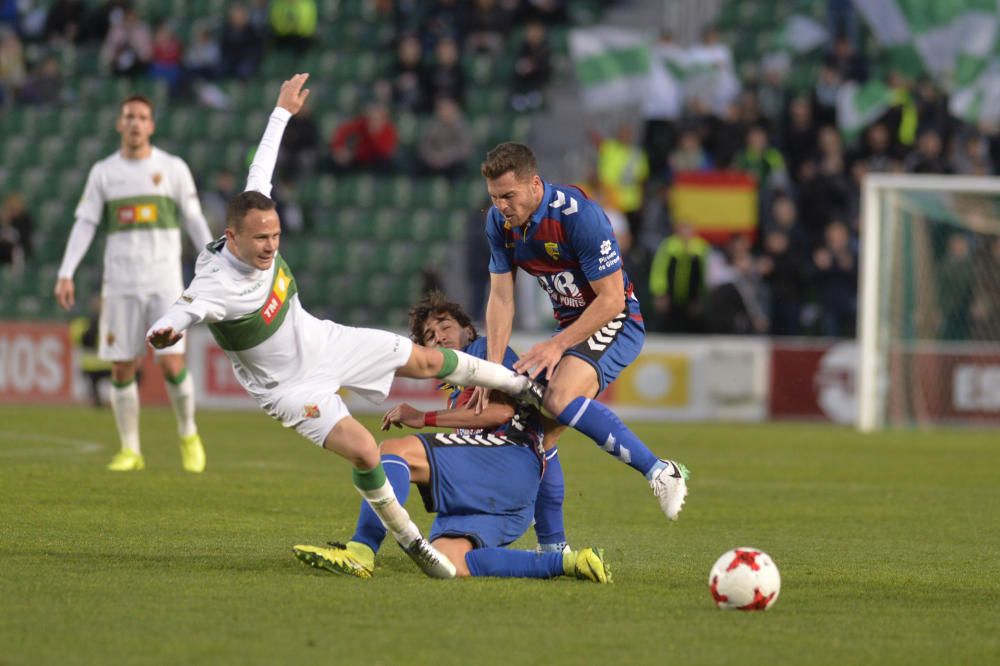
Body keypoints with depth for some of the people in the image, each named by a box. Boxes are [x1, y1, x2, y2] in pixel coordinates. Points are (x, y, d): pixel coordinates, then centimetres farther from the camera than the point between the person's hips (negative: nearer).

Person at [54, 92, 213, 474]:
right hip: (120, 283, 2)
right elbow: (84, 224, 6)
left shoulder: (173, 168, 4)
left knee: (171, 363, -11)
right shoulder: (103, 172, 7)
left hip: (165, 281, -2)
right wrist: (65, 274, -2)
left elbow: (194, 221, 8)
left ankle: (188, 434, 13)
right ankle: (130, 450, 11)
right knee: (122, 368, 0)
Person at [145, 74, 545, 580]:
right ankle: (408, 540, 2)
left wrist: (282, 112, 10)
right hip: (287, 385, -6)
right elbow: (183, 313, -57)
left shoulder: (256, 220, -19)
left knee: (425, 361, 11)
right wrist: (162, 333, -81)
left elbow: (260, 173, -1)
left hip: (323, 342, 6)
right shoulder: (215, 287, -37)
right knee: (364, 452, -21)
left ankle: (523, 385, 34)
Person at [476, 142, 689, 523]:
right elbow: (501, 297, -2)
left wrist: (558, 345, -23)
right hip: (570, 324, 8)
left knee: (560, 400, -31)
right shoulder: (499, 221, -5)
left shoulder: (578, 215, -26)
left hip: (614, 321, -8)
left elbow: (612, 299, -23)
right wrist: (492, 367, -13)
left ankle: (660, 473, -25)